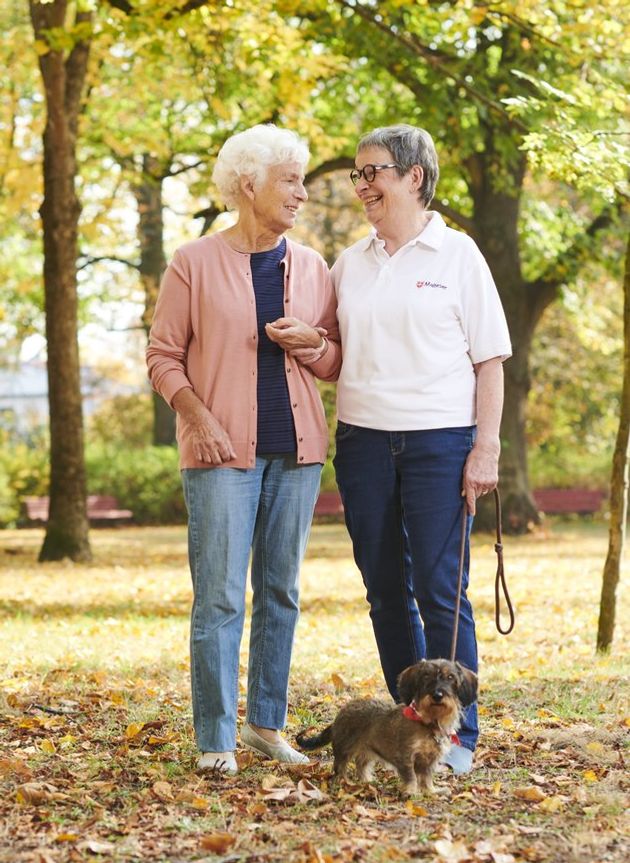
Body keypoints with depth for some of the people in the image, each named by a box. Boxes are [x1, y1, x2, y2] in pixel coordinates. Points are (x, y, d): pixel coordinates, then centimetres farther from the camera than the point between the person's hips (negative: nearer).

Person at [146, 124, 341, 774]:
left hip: (296, 449, 5)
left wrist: (313, 343, -7)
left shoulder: (311, 267, 10)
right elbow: (163, 355, -1)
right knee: (220, 595, -7)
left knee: (280, 591, 10)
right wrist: (198, 416, -14)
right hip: (223, 450, -4)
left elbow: (336, 362, 15)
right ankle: (215, 740, -1)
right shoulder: (194, 263, -1)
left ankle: (266, 725, 20)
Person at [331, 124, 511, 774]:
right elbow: (331, 352, 18)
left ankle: (457, 735, 3)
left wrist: (486, 447, -8)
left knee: (440, 592, -5)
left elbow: (490, 359, -1)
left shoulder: (456, 255, 0)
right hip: (363, 441, 4)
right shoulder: (350, 263, 12)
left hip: (439, 440, -4)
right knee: (387, 591, 7)